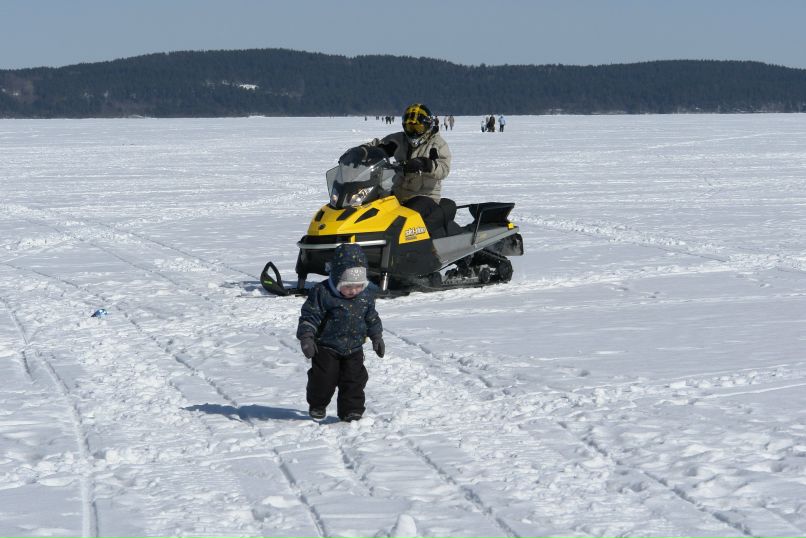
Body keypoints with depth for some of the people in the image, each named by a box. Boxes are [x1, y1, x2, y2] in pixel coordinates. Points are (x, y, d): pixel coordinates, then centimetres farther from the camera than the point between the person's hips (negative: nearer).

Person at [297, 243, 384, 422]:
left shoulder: (366, 296, -2)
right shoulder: (322, 293, -17)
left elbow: (372, 318, 15)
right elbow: (310, 316, -15)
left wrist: (377, 337, 15)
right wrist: (306, 337, -22)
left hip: (354, 349, 3)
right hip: (326, 347, -3)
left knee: (355, 379, -1)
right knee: (324, 378, -2)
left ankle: (352, 411, 10)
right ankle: (317, 406, 23)